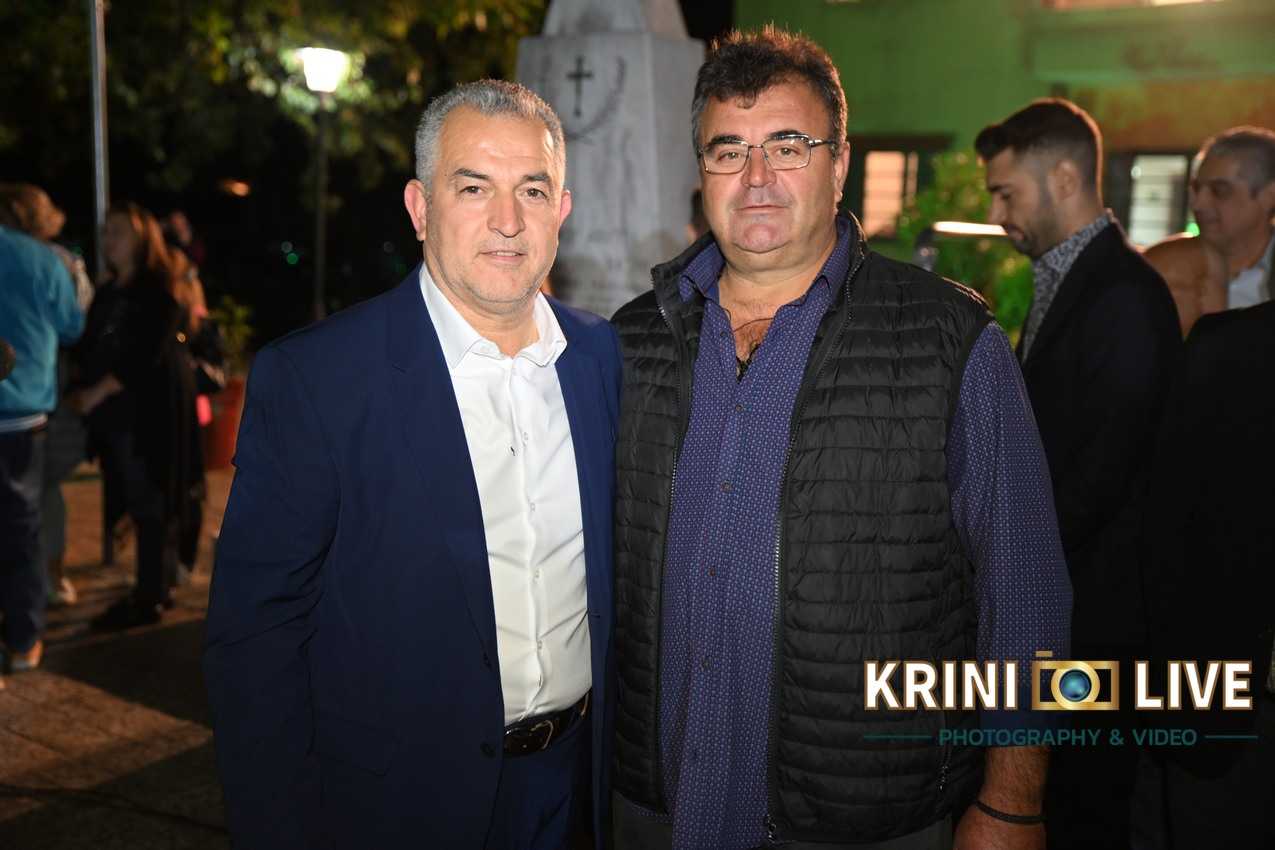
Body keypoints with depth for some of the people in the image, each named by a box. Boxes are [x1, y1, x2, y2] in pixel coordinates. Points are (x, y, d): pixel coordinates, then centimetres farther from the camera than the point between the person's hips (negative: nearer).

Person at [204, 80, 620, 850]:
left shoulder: (605, 356, -2)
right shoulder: (310, 379, -16)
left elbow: (620, 575, 5)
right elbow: (256, 631, -13)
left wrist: (625, 771, 5)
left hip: (572, 784, 4)